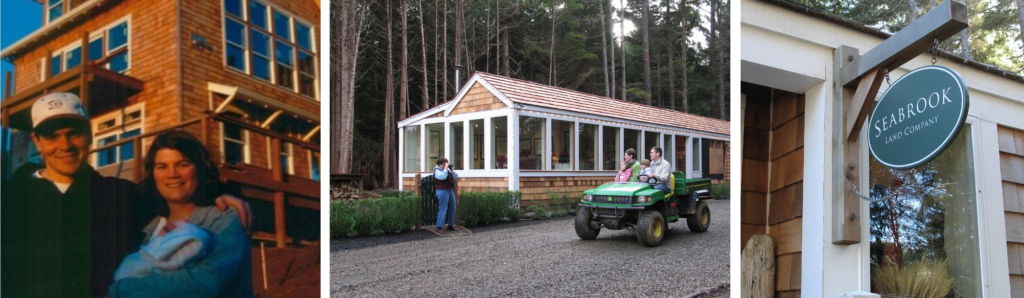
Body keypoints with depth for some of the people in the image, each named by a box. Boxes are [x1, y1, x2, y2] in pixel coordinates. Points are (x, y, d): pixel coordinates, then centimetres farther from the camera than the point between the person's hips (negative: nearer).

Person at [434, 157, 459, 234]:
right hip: (442, 191, -8)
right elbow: (443, 177, -27)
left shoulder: (447, 169, 14)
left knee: (452, 209, 12)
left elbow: (455, 177, 14)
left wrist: (451, 170, 4)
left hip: (450, 190, 8)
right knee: (443, 209, -9)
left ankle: (451, 225, 23)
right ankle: (439, 227, -5)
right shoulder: (437, 171, -8)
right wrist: (445, 168, -19)